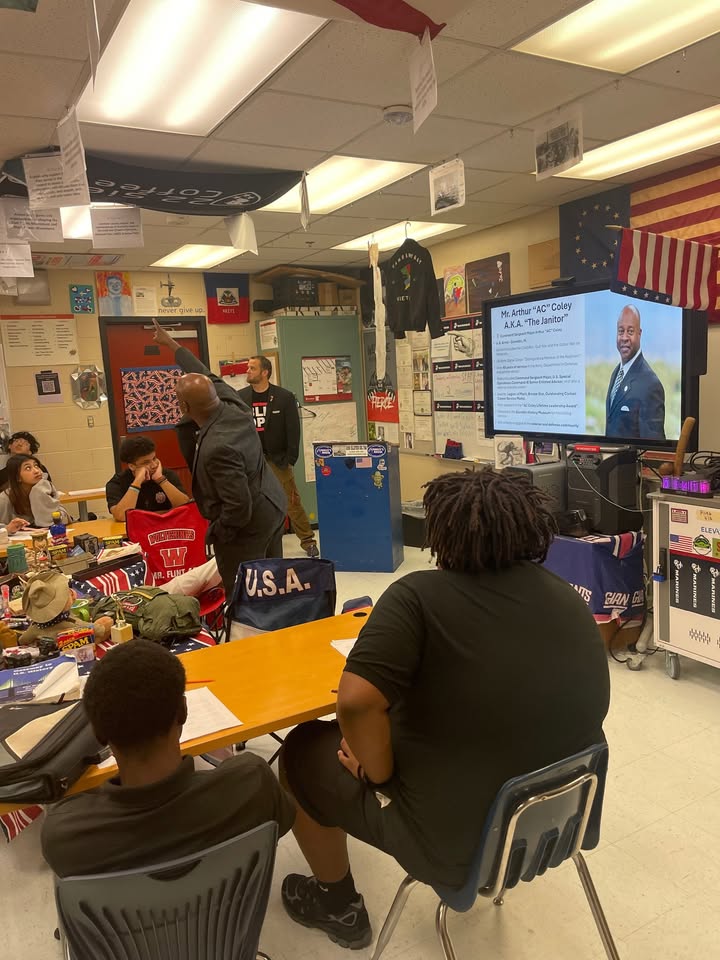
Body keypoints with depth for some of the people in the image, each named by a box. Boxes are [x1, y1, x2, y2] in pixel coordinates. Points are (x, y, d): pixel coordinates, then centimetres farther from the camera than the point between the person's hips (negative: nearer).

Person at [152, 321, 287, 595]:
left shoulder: (217, 449, -33)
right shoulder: (232, 405, -8)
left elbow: (238, 506, -31)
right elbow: (208, 378, 11)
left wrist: (217, 533, -12)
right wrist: (171, 344, 22)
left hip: (247, 526, -9)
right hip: (273, 508, 9)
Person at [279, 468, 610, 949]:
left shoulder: (420, 596, -23)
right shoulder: (572, 602, -2)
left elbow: (356, 702, -34)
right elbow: (585, 713, 10)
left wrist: (379, 771, -14)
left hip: (454, 842, -6)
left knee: (306, 749, 15)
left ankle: (338, 905, 34)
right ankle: (483, 869, 44)